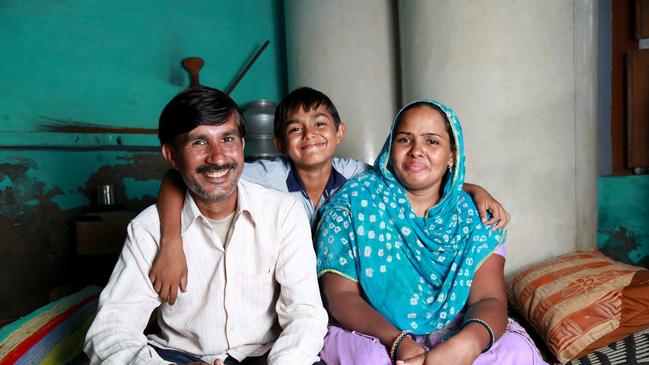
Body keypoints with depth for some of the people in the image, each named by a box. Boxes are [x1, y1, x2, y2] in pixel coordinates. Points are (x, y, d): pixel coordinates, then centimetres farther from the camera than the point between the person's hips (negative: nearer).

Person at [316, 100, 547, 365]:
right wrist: (397, 341, -28)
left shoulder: (473, 216, 1)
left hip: (452, 336, 3)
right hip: (372, 335, -2)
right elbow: (340, 295, -10)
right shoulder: (356, 200, -6)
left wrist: (468, 343, -32)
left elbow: (489, 299, -8)